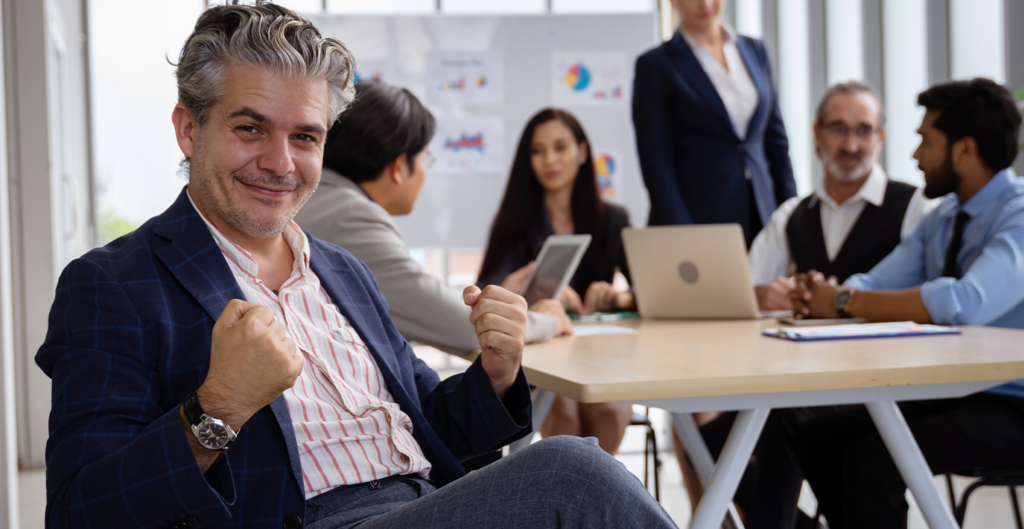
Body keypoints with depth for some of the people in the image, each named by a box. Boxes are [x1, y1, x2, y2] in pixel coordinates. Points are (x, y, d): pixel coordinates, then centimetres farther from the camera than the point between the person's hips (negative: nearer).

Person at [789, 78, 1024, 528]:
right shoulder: (944, 216, 11)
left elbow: (965, 303, -34)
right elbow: (876, 287, 5)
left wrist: (845, 303, -27)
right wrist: (820, 294, -18)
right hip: (950, 392, 9)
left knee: (873, 459, -26)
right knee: (816, 440, 1)